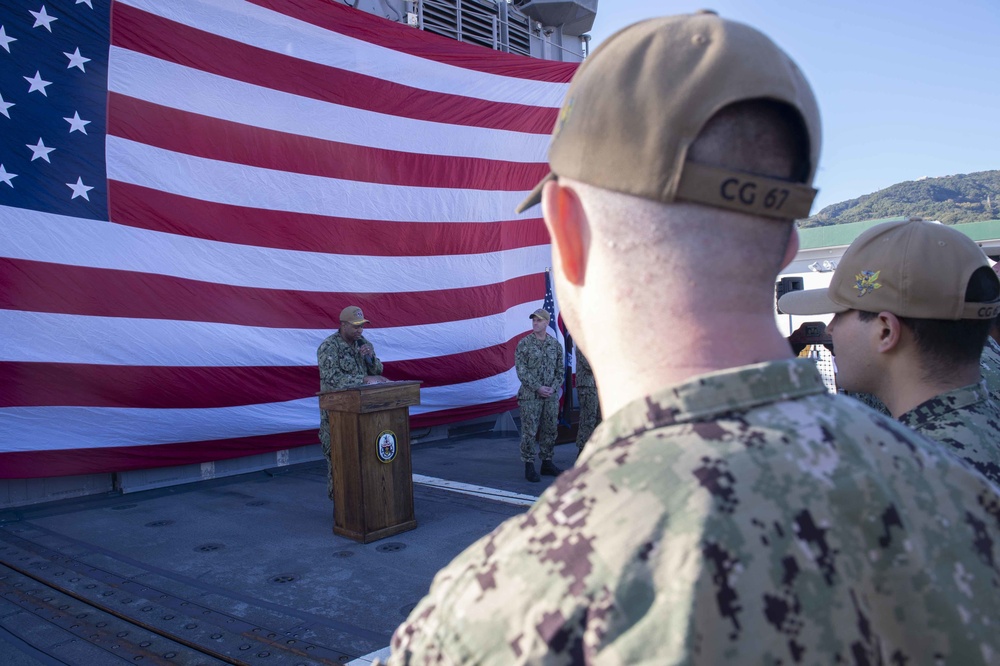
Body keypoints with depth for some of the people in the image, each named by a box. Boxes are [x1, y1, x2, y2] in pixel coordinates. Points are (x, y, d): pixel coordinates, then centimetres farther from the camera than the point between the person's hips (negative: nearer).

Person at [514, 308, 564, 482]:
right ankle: (529, 467, 5)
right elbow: (521, 370, -9)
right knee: (529, 431, -3)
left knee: (550, 430, 10)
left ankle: (547, 463, 22)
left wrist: (553, 388, -6)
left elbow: (560, 370, 10)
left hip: (551, 396, 4)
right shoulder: (524, 344, -5)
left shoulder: (556, 344, 7)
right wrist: (538, 388, -15)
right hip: (530, 396, -4)